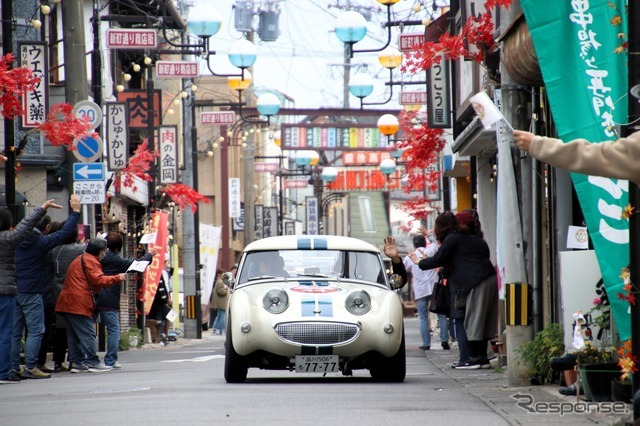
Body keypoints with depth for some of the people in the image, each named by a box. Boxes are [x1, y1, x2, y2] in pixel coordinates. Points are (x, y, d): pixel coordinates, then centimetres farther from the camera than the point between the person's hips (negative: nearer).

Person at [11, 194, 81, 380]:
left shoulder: (19, 241, 6)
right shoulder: (41, 242, -10)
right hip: (31, 293, -7)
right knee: (36, 330, -5)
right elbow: (64, 233, -10)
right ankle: (30, 367, -11)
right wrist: (75, 211, -2)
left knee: (15, 331, 8)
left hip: (15, 291, 7)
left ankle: (13, 367, 8)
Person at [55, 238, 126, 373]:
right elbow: (98, 280, -17)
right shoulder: (90, 261, -7)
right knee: (88, 333, -8)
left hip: (67, 303, 10)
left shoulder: (80, 259, 25)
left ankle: (76, 362, 9)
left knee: (74, 334, 9)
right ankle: (93, 362, -9)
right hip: (79, 303, -10)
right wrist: (117, 278, -10)